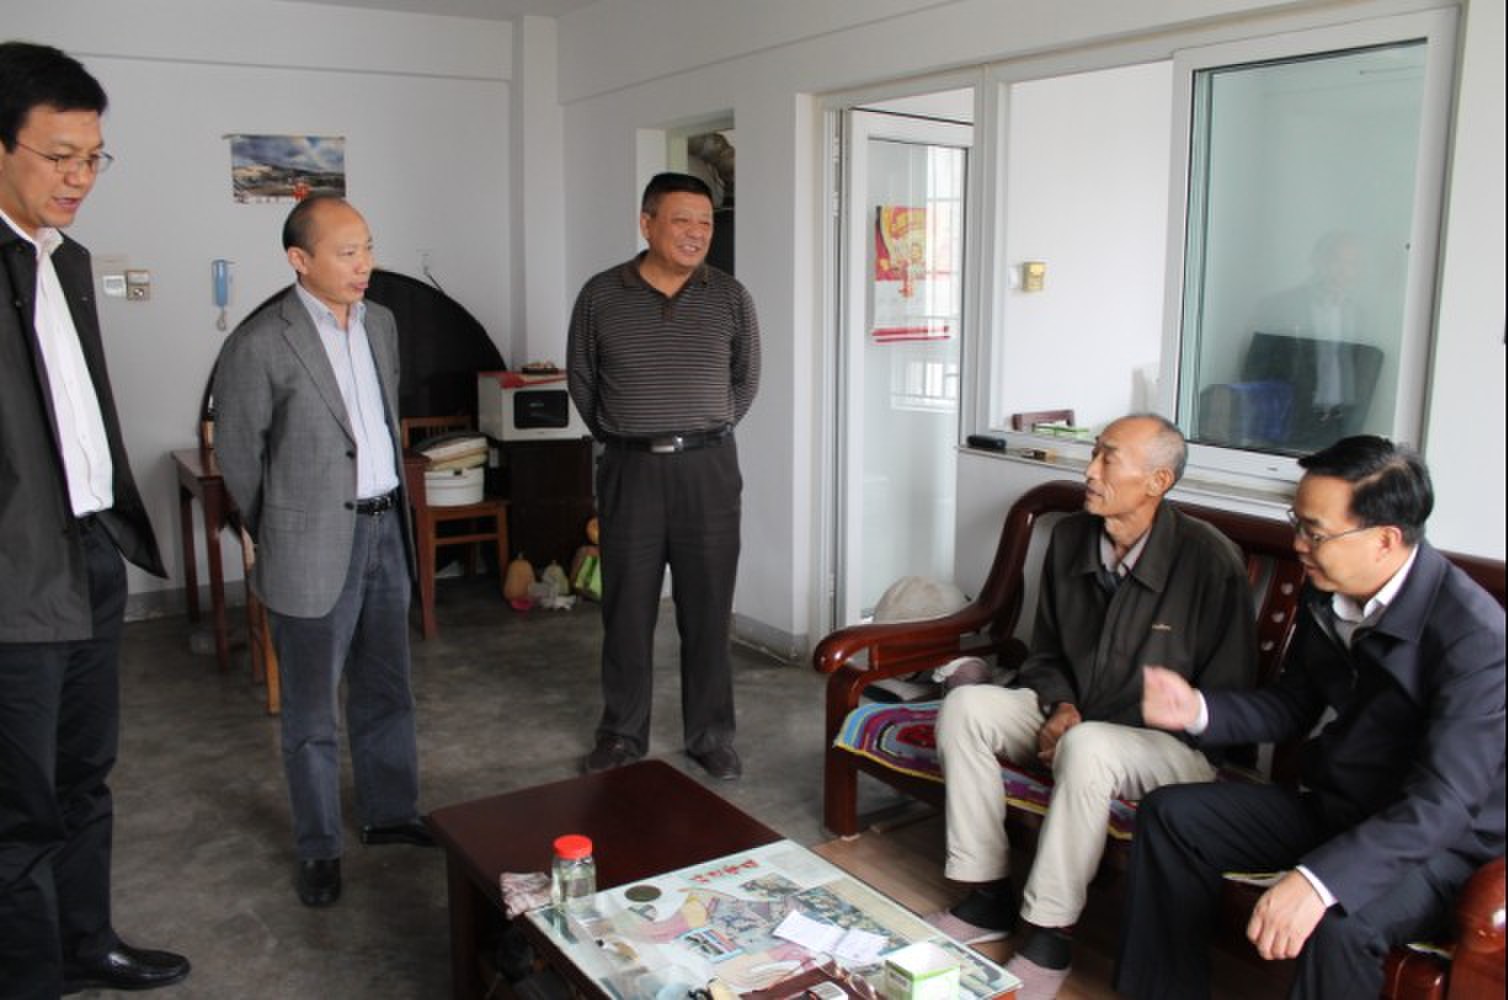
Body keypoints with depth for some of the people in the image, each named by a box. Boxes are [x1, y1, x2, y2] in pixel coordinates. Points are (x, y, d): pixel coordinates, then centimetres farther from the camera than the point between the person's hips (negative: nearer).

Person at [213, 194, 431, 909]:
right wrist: (278, 535, 5)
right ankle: (317, 847, 23)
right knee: (312, 709, 8)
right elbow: (237, 452, -5)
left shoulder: (380, 322, 7)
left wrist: (394, 505, 16)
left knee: (386, 690, 18)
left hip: (386, 527, 6)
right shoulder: (260, 343, -14)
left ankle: (390, 814, 34)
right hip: (314, 546, -6)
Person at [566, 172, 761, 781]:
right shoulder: (600, 297, 0)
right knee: (627, 611, 8)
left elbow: (746, 380, 12)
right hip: (629, 472, 0)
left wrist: (705, 435, 8)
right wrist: (620, 436, 8)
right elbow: (582, 379, 10)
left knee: (707, 611, 6)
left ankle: (711, 736, 20)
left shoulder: (730, 298, 2)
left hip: (707, 471, 0)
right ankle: (622, 735, 24)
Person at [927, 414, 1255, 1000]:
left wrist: (1083, 728, -19)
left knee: (1087, 747, -37)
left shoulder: (1209, 560, -17)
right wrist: (1060, 706, -10)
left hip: (1172, 743, -6)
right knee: (965, 706, -16)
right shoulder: (1069, 539, 0)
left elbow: (1225, 696, -13)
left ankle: (1050, 936, -20)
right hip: (1070, 717, 6)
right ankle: (988, 898, -8)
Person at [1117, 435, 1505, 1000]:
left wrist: (1318, 879, -44)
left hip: (1440, 842, -7)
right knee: (1168, 814, 0)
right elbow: (1292, 706, 11)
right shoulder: (1328, 593, -2)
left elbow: (1444, 802, -32)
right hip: (1333, 806, 8)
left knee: (1338, 921, -36)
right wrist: (1197, 710, -9)